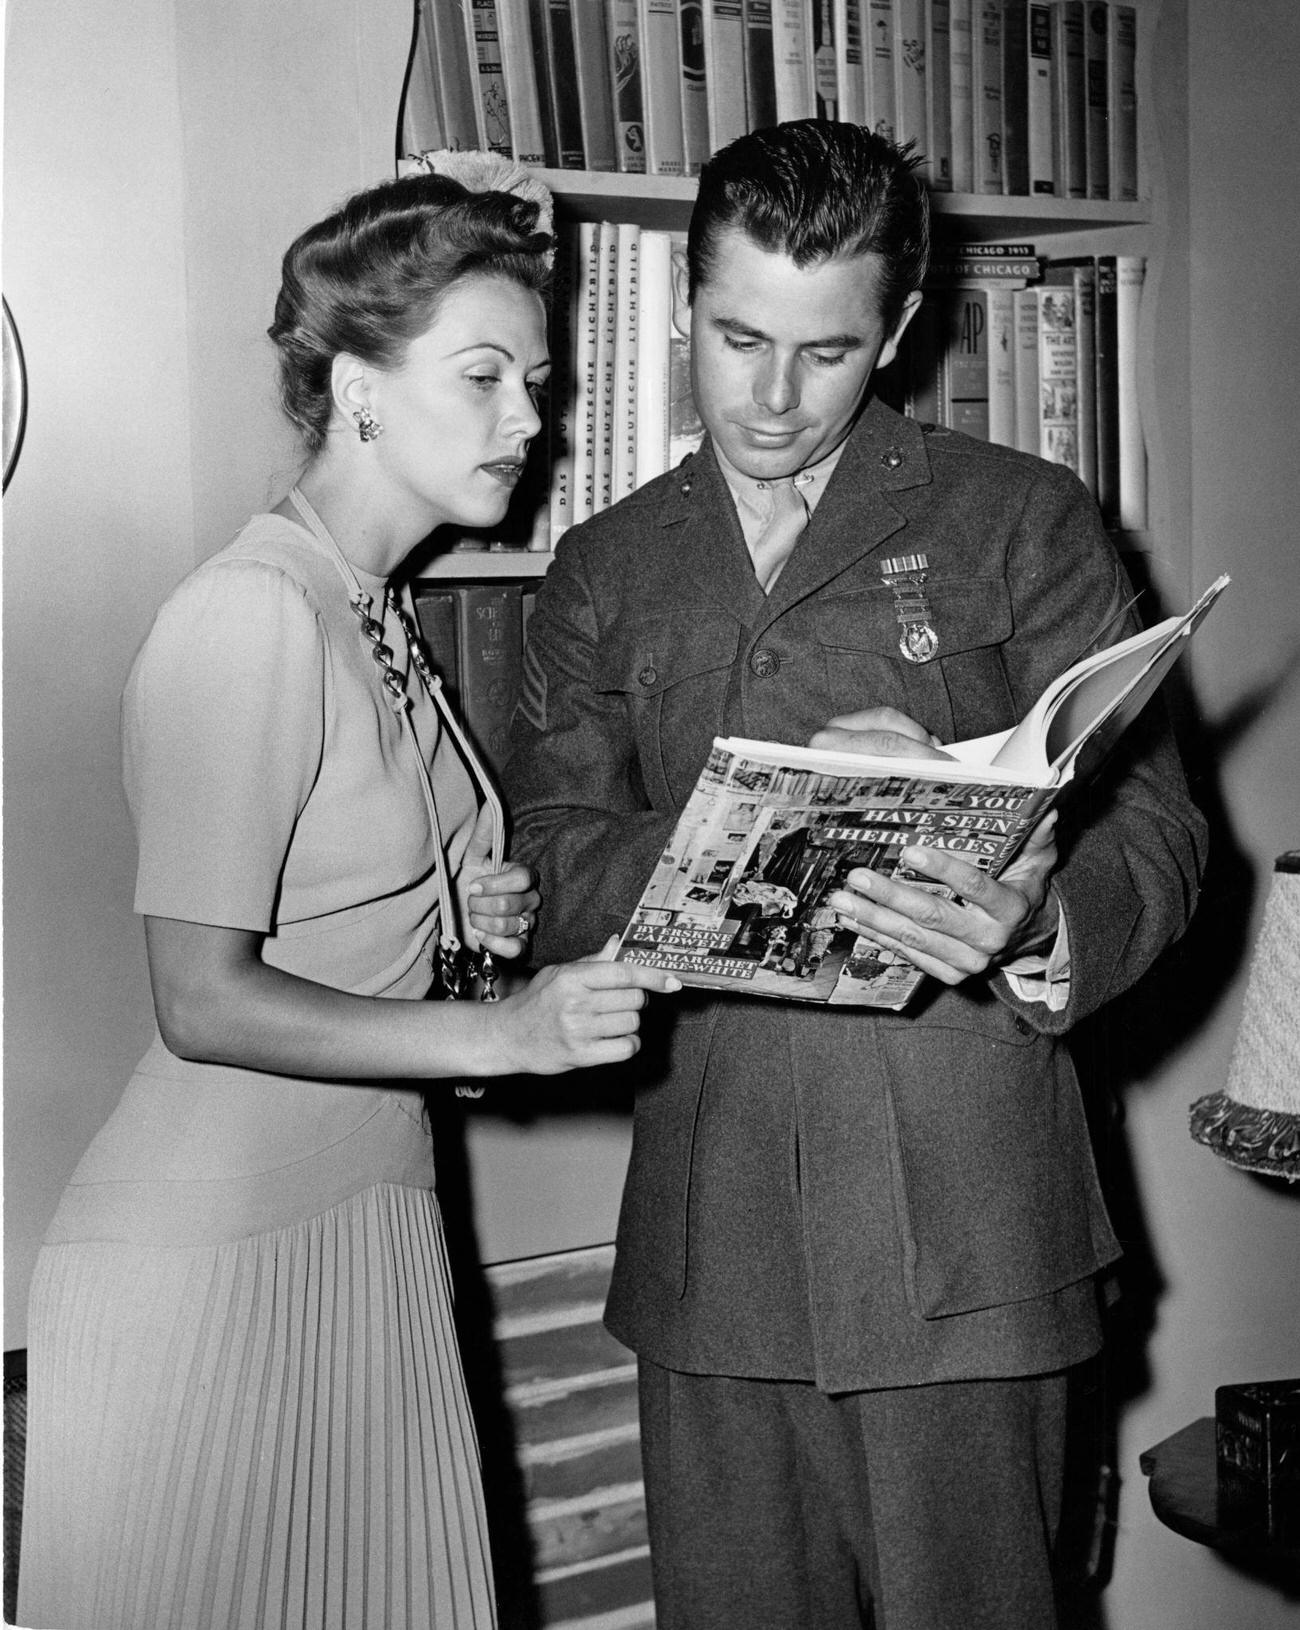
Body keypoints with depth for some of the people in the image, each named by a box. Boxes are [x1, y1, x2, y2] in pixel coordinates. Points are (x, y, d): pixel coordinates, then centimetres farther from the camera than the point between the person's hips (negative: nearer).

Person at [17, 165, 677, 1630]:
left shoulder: (378, 615, 10)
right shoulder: (248, 617, -17)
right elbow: (204, 1002, -18)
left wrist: (461, 922, -1)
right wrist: (505, 1032, -23)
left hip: (366, 1219, 8)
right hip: (209, 1251, -8)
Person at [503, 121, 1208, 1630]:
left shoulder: (1019, 522, 4)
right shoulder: (604, 574, 12)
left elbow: (1151, 832, -2)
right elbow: (550, 864, 1)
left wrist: (1038, 928, -26)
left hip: (960, 1224, -2)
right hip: (709, 1229, 3)